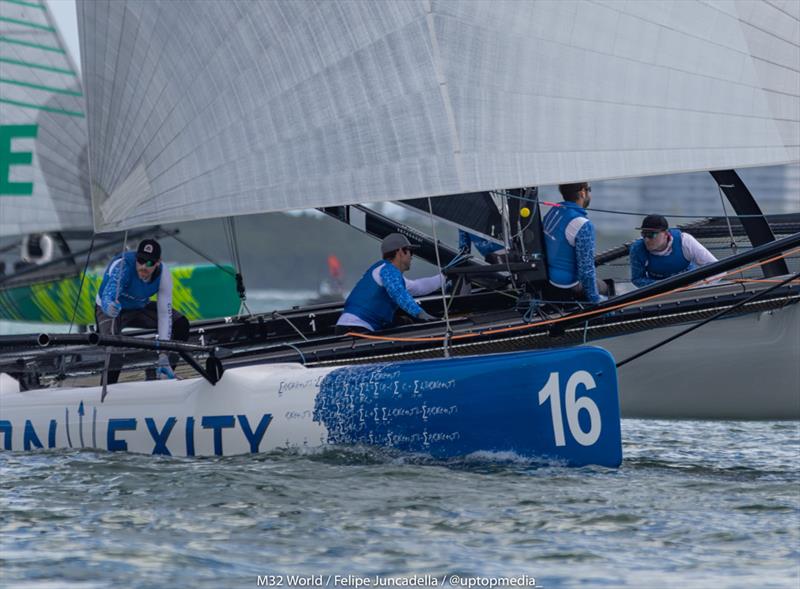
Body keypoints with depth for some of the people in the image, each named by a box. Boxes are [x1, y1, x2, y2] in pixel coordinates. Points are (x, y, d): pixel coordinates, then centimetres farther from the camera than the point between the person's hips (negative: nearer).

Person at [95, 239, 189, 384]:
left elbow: (164, 314, -24)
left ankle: (165, 376, 7)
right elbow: (107, 296, -51)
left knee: (180, 324, -9)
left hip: (140, 307, 5)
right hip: (108, 307, -5)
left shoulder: (163, 274, -24)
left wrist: (163, 357, -30)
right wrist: (110, 308, -78)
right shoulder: (122, 266, -37)